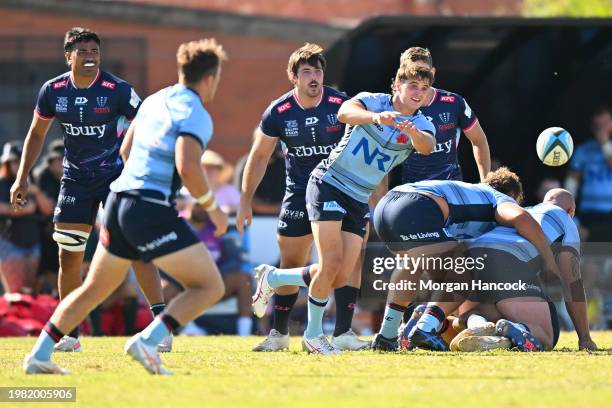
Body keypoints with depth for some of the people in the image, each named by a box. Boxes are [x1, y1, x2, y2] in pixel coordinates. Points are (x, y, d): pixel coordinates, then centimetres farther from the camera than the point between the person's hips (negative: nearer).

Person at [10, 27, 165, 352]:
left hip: (115, 176, -4)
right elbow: (37, 134, 12)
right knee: (69, 256, 3)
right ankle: (70, 334, 14)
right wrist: (21, 178, 8)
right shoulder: (53, 91, -3)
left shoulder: (117, 90, -14)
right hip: (75, 178, 4)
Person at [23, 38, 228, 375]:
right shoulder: (196, 115, -10)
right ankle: (148, 340, -18)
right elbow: (187, 168, -24)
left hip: (119, 200, 8)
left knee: (94, 289, 21)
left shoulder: (155, 101, 16)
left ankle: (39, 354, 18)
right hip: (153, 212, -8)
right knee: (210, 286, -3)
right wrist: (213, 208, -9)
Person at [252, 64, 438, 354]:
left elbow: (426, 146, -22)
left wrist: (414, 133, -46)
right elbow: (345, 113, -29)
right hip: (329, 184, -6)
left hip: (358, 200, 6)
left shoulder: (421, 126, 2)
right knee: (331, 263, -18)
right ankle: (313, 334, 0)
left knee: (341, 278, -1)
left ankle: (272, 278, 21)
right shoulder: (373, 102, -7)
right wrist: (375, 117, -49)